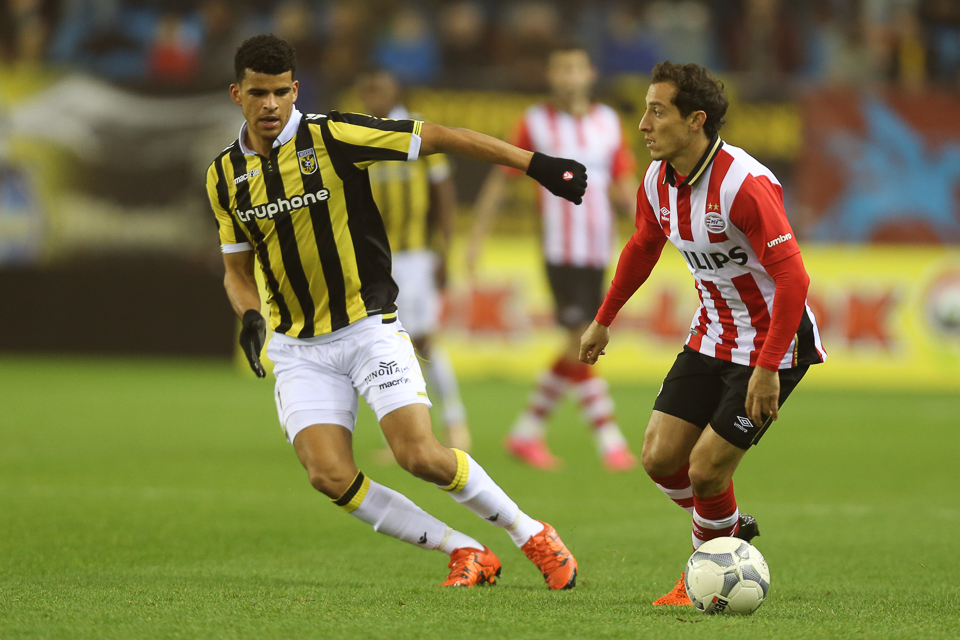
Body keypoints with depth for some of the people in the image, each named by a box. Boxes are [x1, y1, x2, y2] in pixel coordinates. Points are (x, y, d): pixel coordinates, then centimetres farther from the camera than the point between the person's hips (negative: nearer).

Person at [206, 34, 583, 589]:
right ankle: (465, 553, 1)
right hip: (299, 347, 4)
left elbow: (439, 138, -8)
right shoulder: (225, 176, 3)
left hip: (370, 328, -4)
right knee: (330, 476, -15)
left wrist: (536, 165, -11)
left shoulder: (333, 137, -11)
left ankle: (532, 534, 6)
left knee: (421, 456, -18)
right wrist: (250, 317, -6)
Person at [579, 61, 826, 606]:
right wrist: (604, 321, 27)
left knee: (706, 469, -9)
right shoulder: (658, 181, -2)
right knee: (660, 458, 1)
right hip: (712, 337, 7)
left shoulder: (745, 184, -28)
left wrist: (768, 368, -31)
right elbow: (644, 247, 19)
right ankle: (731, 531, 28)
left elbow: (793, 276, -29)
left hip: (774, 342, -7)